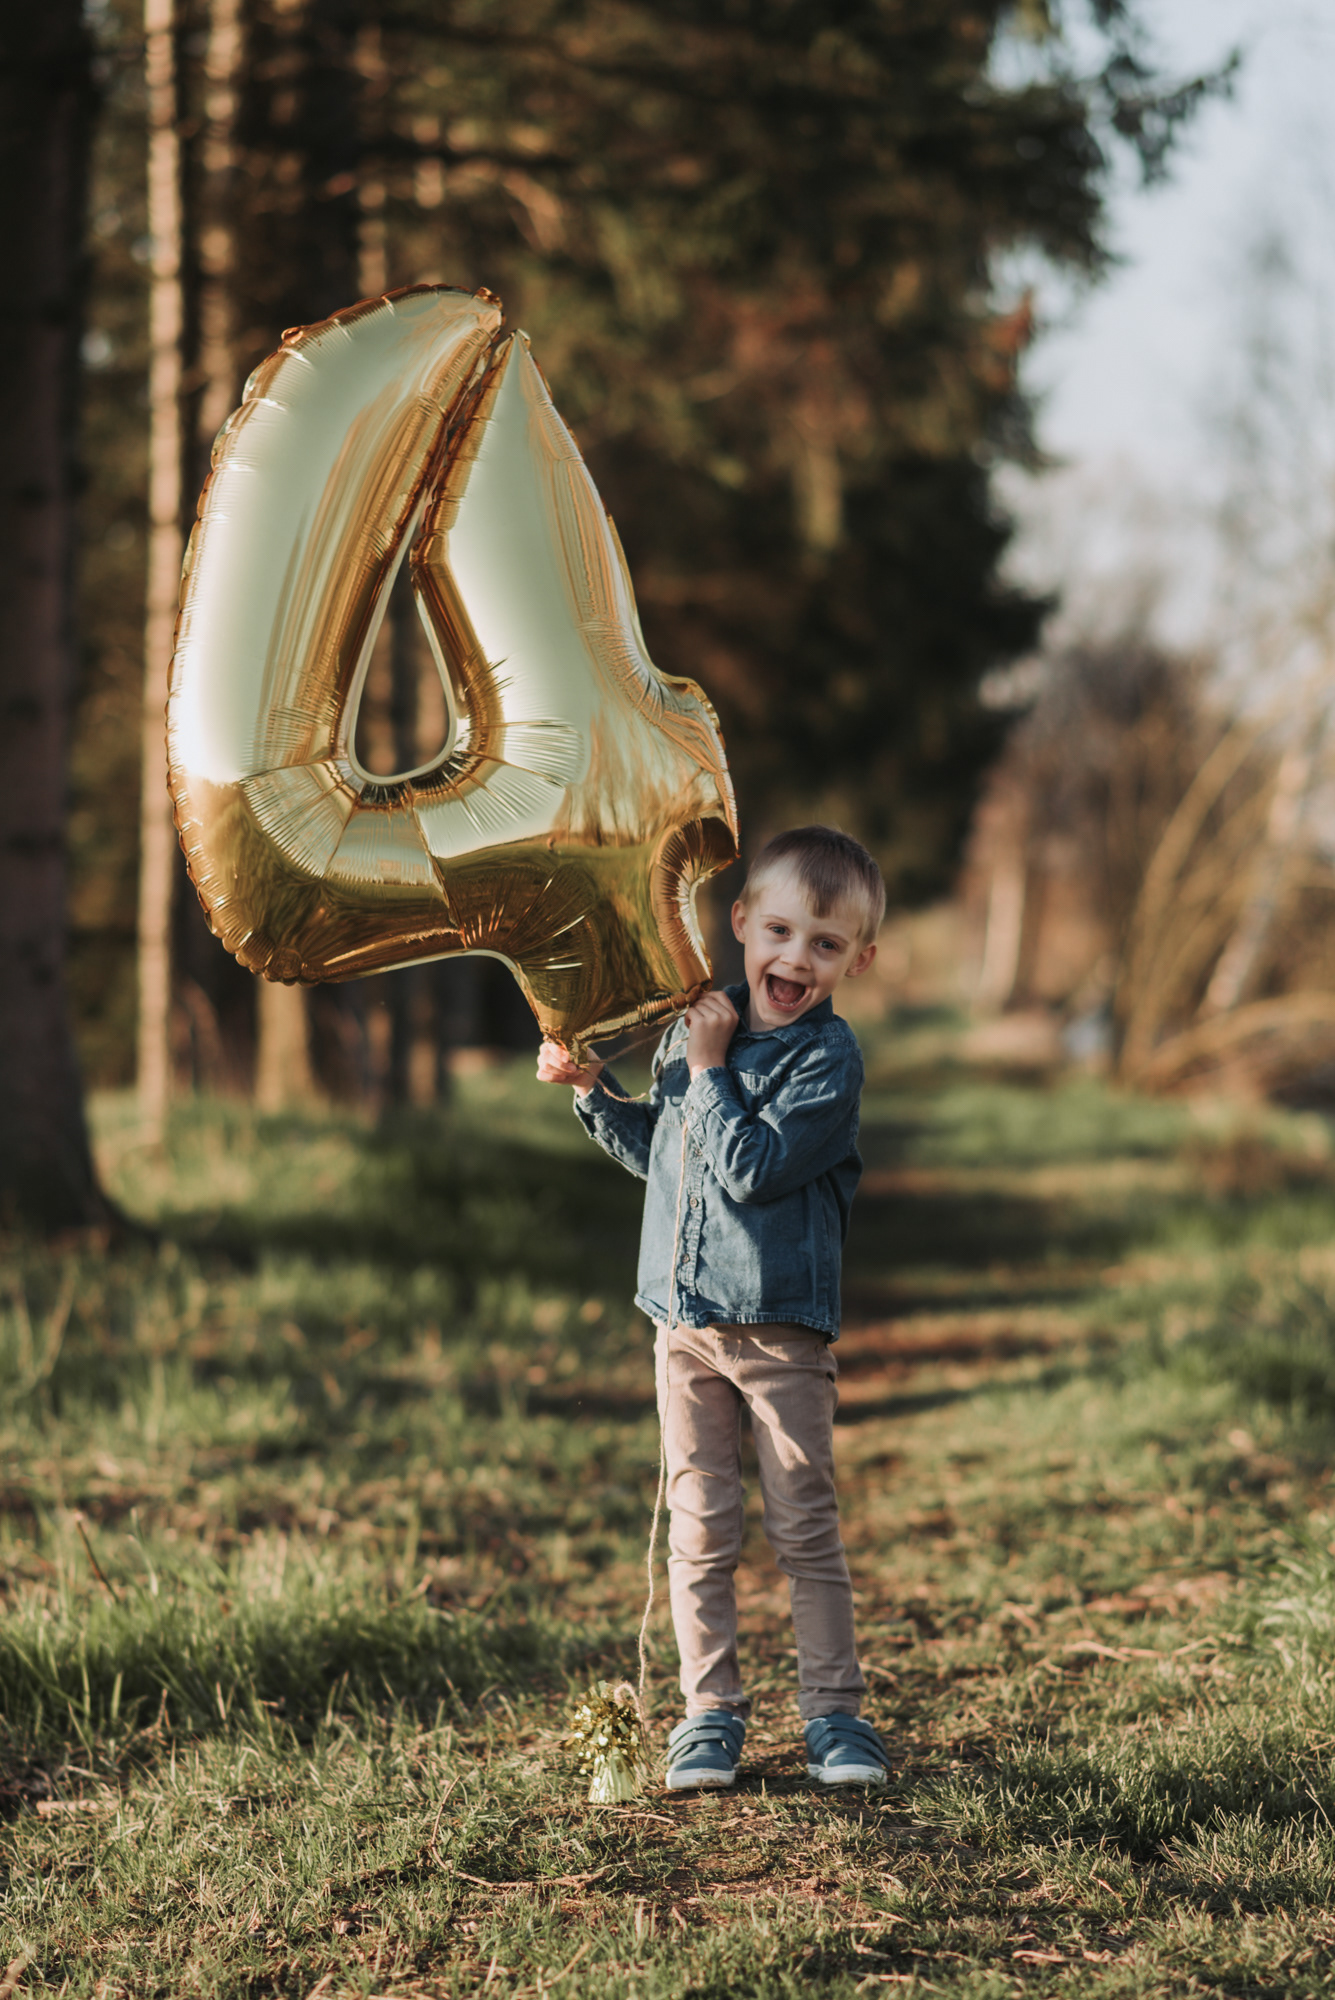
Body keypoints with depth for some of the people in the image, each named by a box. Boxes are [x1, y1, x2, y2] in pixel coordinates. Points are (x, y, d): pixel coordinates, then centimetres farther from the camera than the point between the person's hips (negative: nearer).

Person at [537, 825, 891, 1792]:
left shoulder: (827, 1057, -12)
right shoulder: (695, 1023, 7)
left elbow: (751, 1168, -23)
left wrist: (708, 1068, -17)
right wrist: (592, 1087, 11)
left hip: (783, 1329, -5)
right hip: (686, 1319, 5)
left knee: (806, 1528, 2)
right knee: (700, 1529, 7)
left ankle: (835, 1710, 12)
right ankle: (711, 1711, 14)